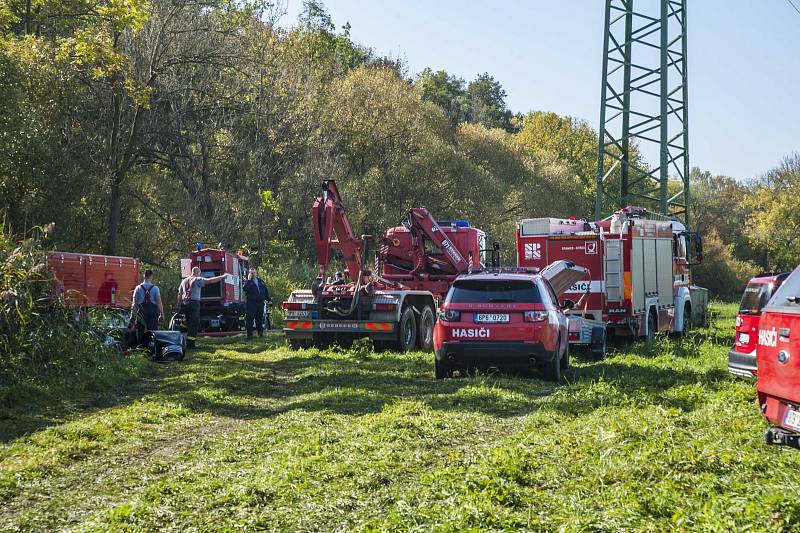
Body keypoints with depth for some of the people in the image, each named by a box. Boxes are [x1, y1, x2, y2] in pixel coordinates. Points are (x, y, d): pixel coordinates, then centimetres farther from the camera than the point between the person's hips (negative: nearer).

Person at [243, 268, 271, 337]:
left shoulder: (261, 281, 17)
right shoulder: (249, 282, 2)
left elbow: (266, 291, 23)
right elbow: (245, 289, -18)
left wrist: (268, 299, 22)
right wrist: (249, 280, -17)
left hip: (260, 302, 4)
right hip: (251, 302, -4)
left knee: (260, 318, 8)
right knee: (250, 318, -6)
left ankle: (260, 332, 15)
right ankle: (249, 333, -4)